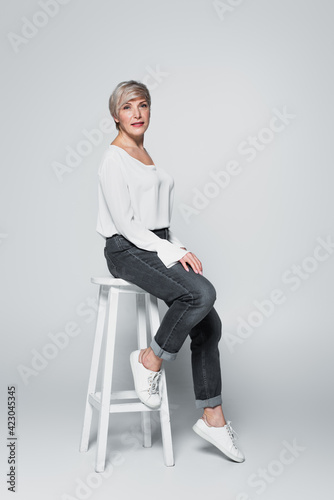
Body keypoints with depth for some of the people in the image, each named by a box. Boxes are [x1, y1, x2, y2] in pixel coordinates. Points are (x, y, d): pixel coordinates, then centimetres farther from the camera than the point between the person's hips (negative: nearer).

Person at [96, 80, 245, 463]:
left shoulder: (145, 155, 18)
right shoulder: (113, 160, -8)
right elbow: (125, 224, -16)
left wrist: (180, 249, 5)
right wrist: (173, 253, -17)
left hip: (157, 246, 8)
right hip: (128, 251, -8)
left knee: (209, 325, -3)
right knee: (202, 293, -30)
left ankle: (212, 418, 5)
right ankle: (150, 360, -8)